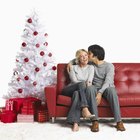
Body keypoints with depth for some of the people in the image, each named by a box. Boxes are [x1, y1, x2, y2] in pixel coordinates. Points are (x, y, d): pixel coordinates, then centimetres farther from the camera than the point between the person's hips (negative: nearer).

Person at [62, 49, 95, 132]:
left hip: (82, 90, 0)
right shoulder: (73, 67, 13)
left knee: (77, 93, -38)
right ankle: (85, 109, -52)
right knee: (81, 84, -33)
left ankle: (75, 122, -52)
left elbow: (90, 80, -3)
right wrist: (84, 83, -19)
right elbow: (74, 81, -4)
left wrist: (88, 83, -26)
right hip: (70, 90, 0)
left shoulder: (91, 67, 15)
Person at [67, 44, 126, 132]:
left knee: (112, 89, -39)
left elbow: (108, 82, -20)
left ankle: (119, 121, -36)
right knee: (91, 88, -35)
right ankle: (95, 121, -39)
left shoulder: (109, 66, -6)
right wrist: (70, 62, 5)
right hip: (96, 88, 3)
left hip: (106, 88, -2)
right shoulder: (90, 64, 9)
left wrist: (100, 93, -35)